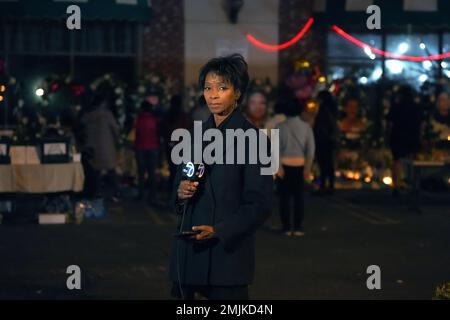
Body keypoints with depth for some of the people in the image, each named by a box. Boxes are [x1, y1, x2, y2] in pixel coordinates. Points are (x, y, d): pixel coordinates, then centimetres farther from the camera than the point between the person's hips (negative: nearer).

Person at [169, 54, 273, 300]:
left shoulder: (252, 138, -7)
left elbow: (260, 203, -9)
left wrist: (218, 230, -20)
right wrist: (181, 193, -6)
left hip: (229, 251, -5)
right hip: (190, 251, 5)